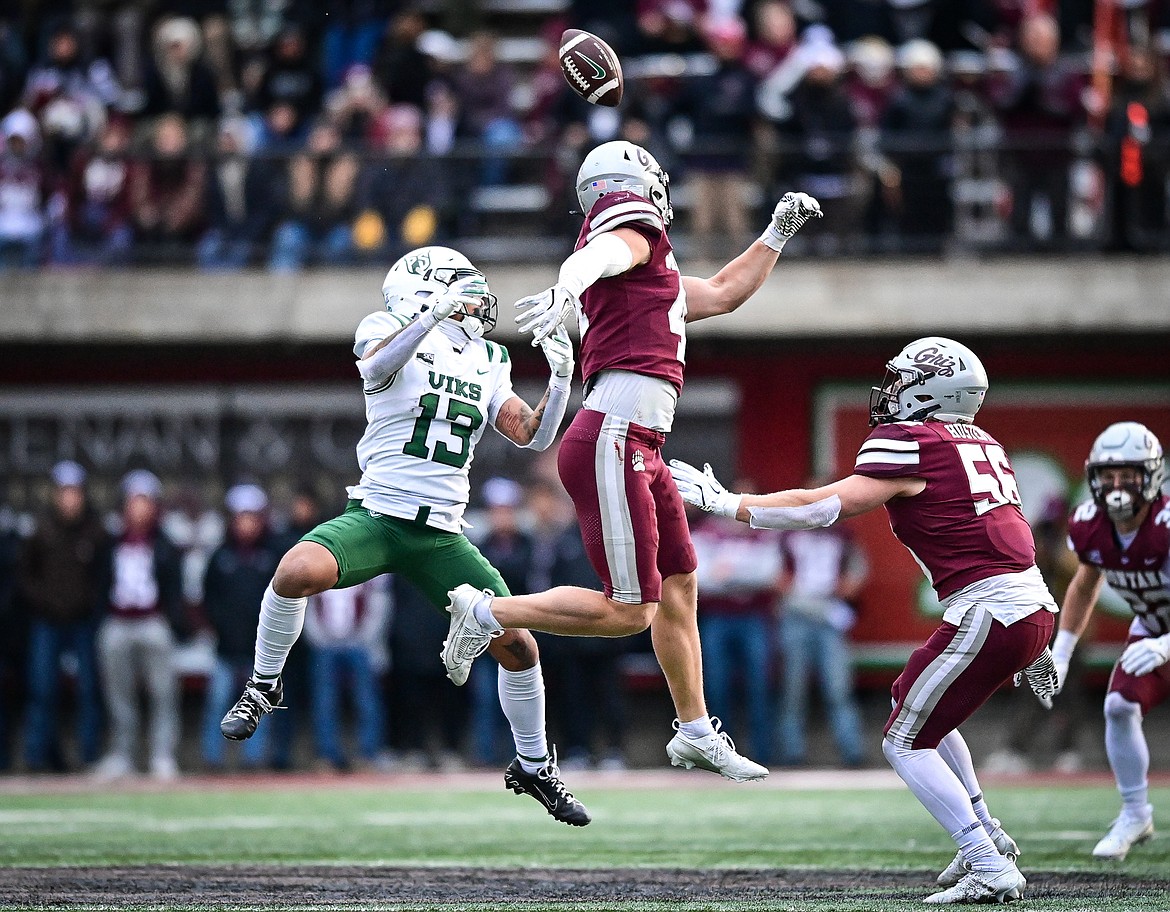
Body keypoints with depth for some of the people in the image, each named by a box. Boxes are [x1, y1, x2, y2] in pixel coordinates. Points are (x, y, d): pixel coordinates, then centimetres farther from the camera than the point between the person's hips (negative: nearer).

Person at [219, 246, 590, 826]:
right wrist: (437, 311, -33)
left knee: (517, 646, -1)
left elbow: (532, 435, 11)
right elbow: (377, 368, -23)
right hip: (375, 516, -5)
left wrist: (561, 380, -5)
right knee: (298, 572, -33)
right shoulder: (390, 330, 0)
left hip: (442, 536, 5)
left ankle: (533, 767, 22)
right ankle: (263, 686, -7)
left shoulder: (487, 364, 16)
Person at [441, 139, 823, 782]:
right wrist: (566, 289, -50)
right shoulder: (633, 233, -3)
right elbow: (597, 258, -27)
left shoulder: (654, 273, 24)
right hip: (612, 444, -10)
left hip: (638, 451, 10)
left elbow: (721, 294, 37)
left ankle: (696, 734, 26)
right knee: (628, 611, -11)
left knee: (679, 589, 17)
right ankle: (487, 614, -3)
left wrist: (778, 232, 39)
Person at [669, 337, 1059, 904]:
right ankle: (987, 835, 28)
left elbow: (822, 508, -13)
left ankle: (991, 869, -5)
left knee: (905, 742, 1)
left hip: (989, 613, -9)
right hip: (1035, 606, 9)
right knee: (914, 706, 27)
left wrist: (722, 502, -6)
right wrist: (1034, 650, 28)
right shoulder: (983, 446, 18)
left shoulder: (907, 444, -8)